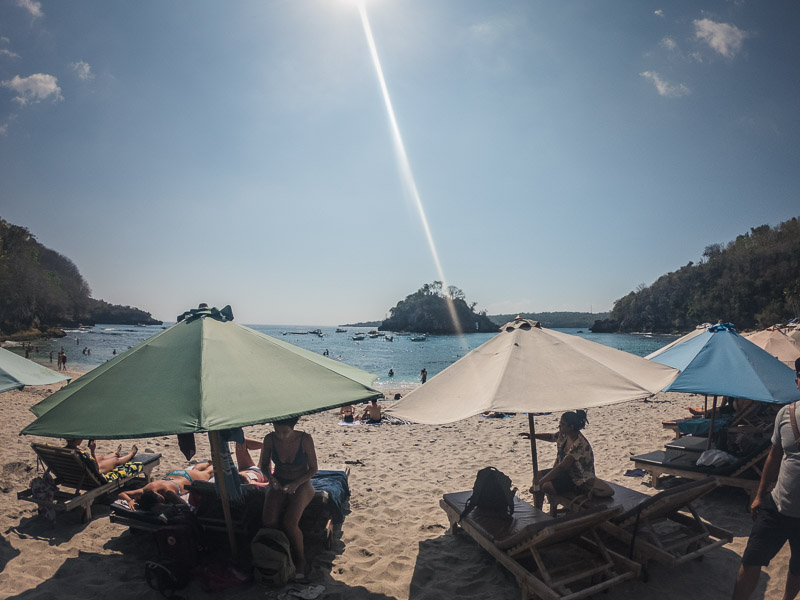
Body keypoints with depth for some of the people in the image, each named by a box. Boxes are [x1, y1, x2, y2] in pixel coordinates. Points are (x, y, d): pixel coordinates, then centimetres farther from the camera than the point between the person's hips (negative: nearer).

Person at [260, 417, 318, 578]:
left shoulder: (305, 439, -19)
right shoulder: (270, 439, -11)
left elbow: (313, 469, -8)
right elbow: (264, 464, 7)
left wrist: (296, 484, -22)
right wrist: (270, 478, -14)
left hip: (301, 485, -3)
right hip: (278, 484, 3)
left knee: (289, 523, -26)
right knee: (268, 522, -23)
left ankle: (300, 560, -2)